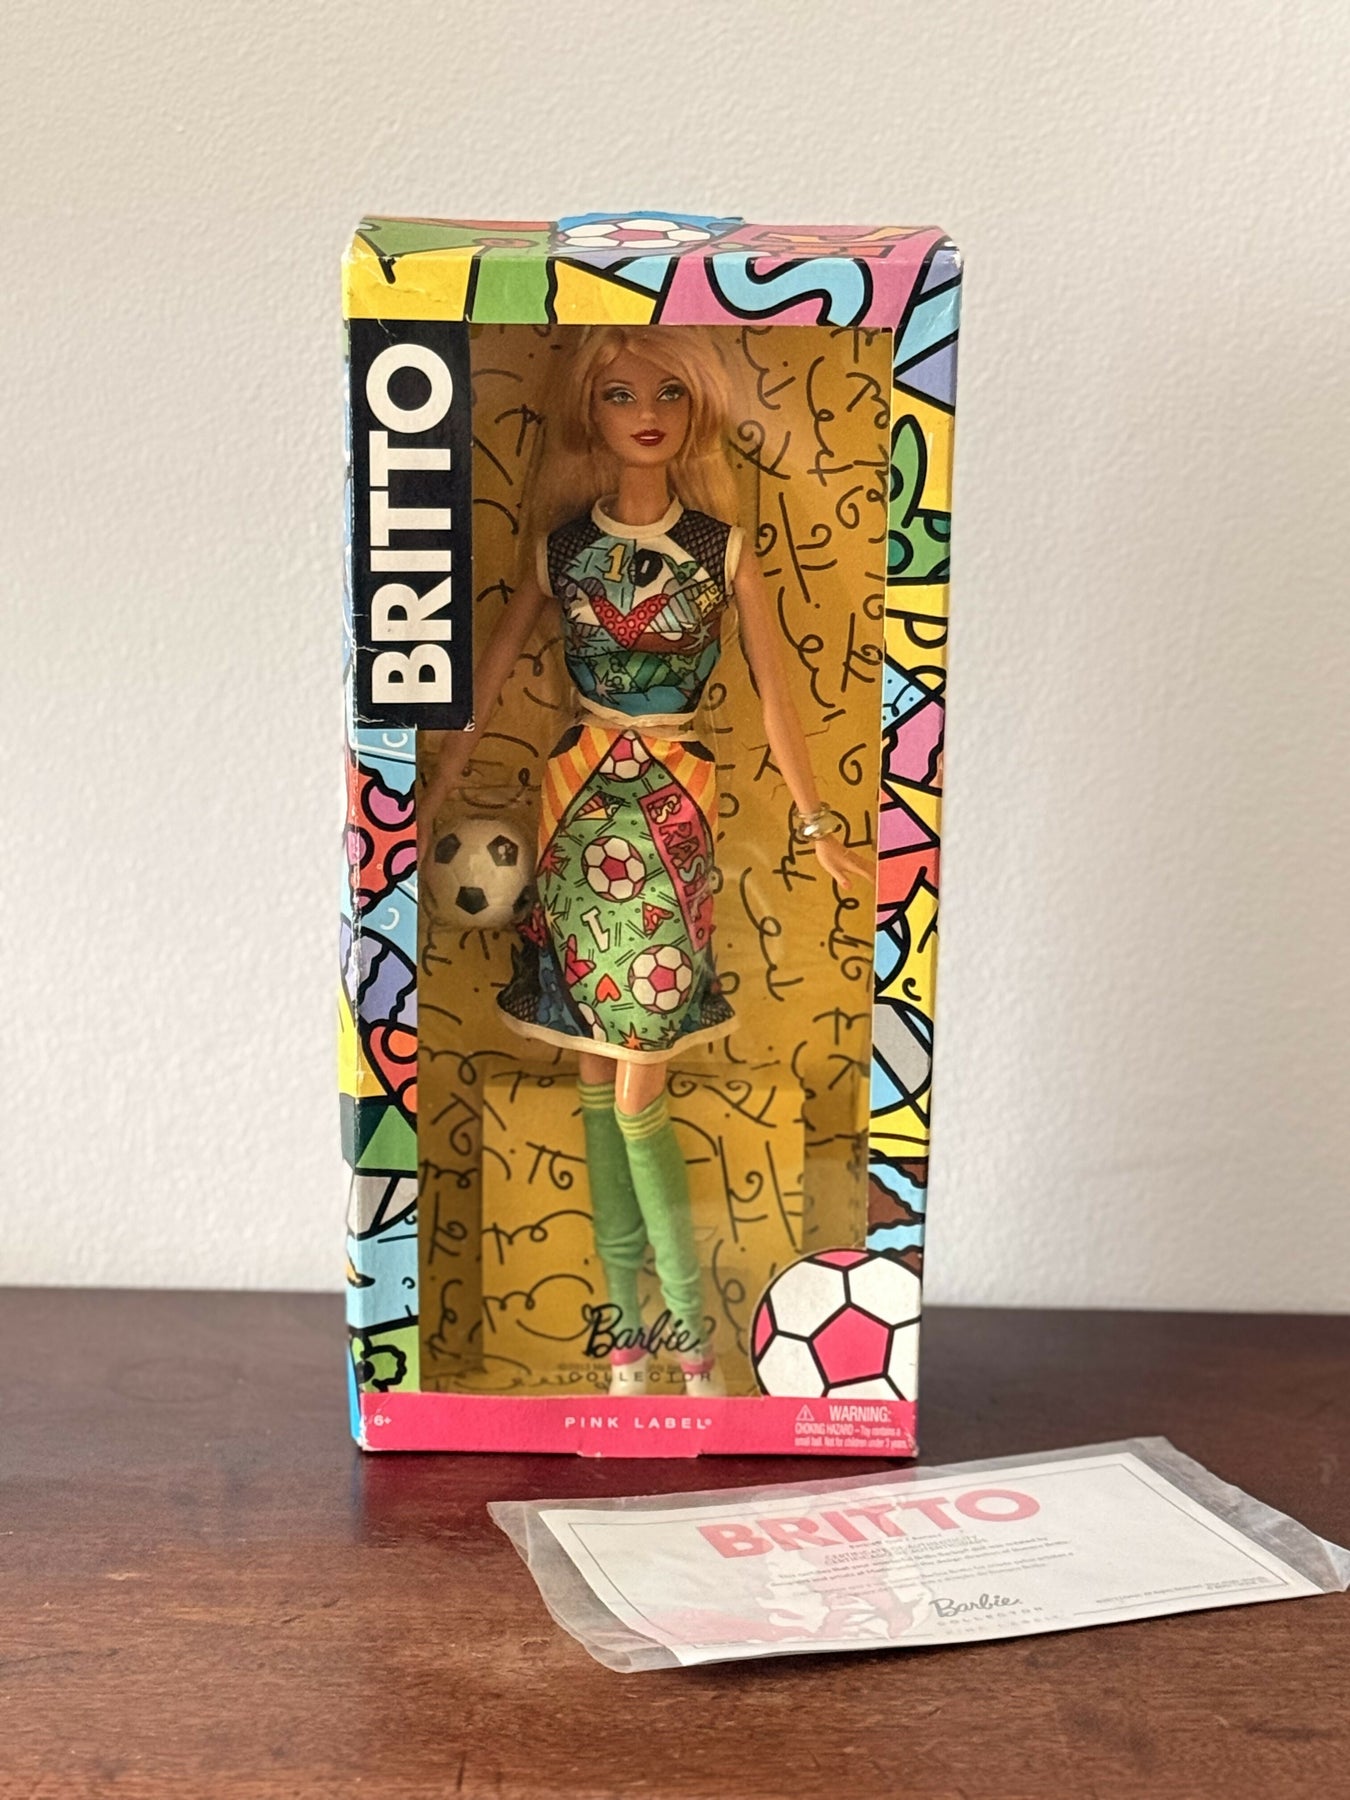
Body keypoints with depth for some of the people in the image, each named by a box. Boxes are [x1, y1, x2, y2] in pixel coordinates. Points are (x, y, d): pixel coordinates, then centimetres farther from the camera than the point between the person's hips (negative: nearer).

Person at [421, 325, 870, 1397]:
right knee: (599, 1082, 5)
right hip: (582, 803, 3)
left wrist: (818, 822, 4)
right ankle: (636, 1321, 15)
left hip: (674, 812, -2)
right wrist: (442, 788, 12)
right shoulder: (561, 544, 4)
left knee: (636, 1088, -6)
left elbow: (775, 692, 2)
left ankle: (659, 1320, 8)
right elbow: (497, 667, 11)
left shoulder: (723, 548, -1)